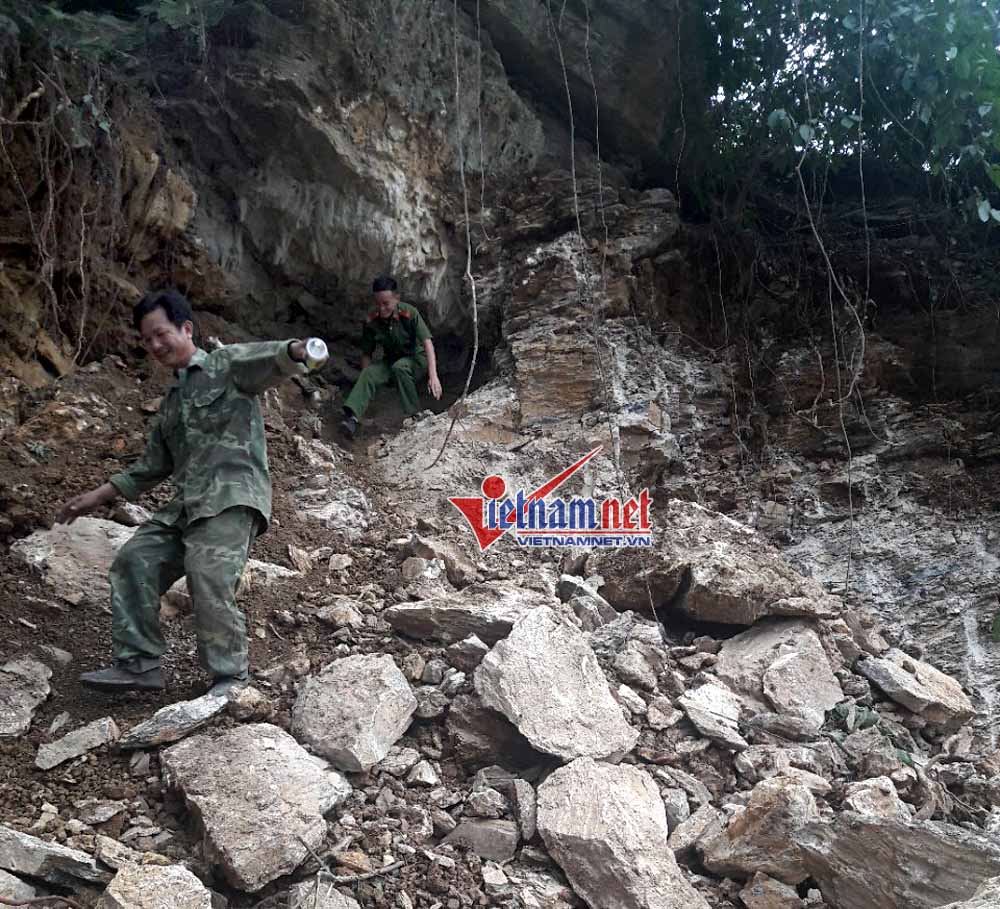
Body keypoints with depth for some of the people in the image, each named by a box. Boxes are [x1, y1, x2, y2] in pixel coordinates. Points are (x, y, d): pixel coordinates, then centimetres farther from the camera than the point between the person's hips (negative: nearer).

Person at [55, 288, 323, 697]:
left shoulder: (228, 364, 4)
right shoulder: (171, 402, 27)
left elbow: (266, 359, -18)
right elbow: (153, 464, 33)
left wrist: (294, 351, -43)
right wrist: (99, 495, 30)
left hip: (233, 496, -8)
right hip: (185, 505, 8)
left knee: (209, 576, -23)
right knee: (134, 560, -1)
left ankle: (230, 674, -6)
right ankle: (138, 664, 7)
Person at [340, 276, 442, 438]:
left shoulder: (409, 313, -23)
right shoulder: (371, 321, -12)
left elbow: (427, 342, -29)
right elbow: (366, 353, -4)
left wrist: (433, 376, -41)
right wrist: (366, 386, -16)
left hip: (416, 358, -3)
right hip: (391, 360, 3)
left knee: (399, 367, -36)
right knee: (369, 373, -25)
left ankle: (414, 415, -25)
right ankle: (352, 417, -42)